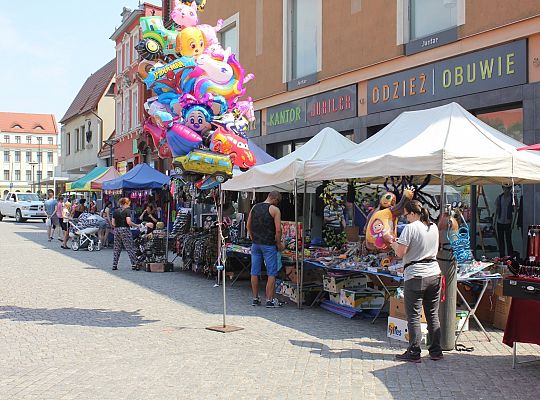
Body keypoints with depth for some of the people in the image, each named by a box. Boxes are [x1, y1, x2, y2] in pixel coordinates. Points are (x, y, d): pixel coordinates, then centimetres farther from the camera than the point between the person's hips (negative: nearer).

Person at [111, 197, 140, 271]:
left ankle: (114, 265, 11)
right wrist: (136, 226, -5)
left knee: (117, 249, 11)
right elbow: (128, 222, -16)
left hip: (116, 230, 6)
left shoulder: (115, 211, 10)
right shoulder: (127, 210, -7)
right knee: (130, 248, -1)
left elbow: (113, 223, 8)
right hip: (125, 230, -6)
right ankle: (134, 264, -2)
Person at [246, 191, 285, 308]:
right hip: (269, 245, -5)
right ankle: (270, 300, 2)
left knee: (255, 273, 10)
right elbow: (278, 230, -13)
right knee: (271, 274, 2)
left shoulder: (254, 207, 8)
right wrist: (279, 243, -1)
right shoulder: (275, 210, -9)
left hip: (255, 244, 6)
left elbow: (248, 226, 13)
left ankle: (255, 298, 17)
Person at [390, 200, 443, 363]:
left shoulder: (410, 228, -11)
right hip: (434, 274, 7)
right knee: (433, 315, 12)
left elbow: (400, 253, -15)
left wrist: (393, 242, 6)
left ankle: (414, 353, 3)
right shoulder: (434, 227, 10)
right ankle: (436, 351, 16)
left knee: (414, 316, 0)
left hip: (415, 277, -7)